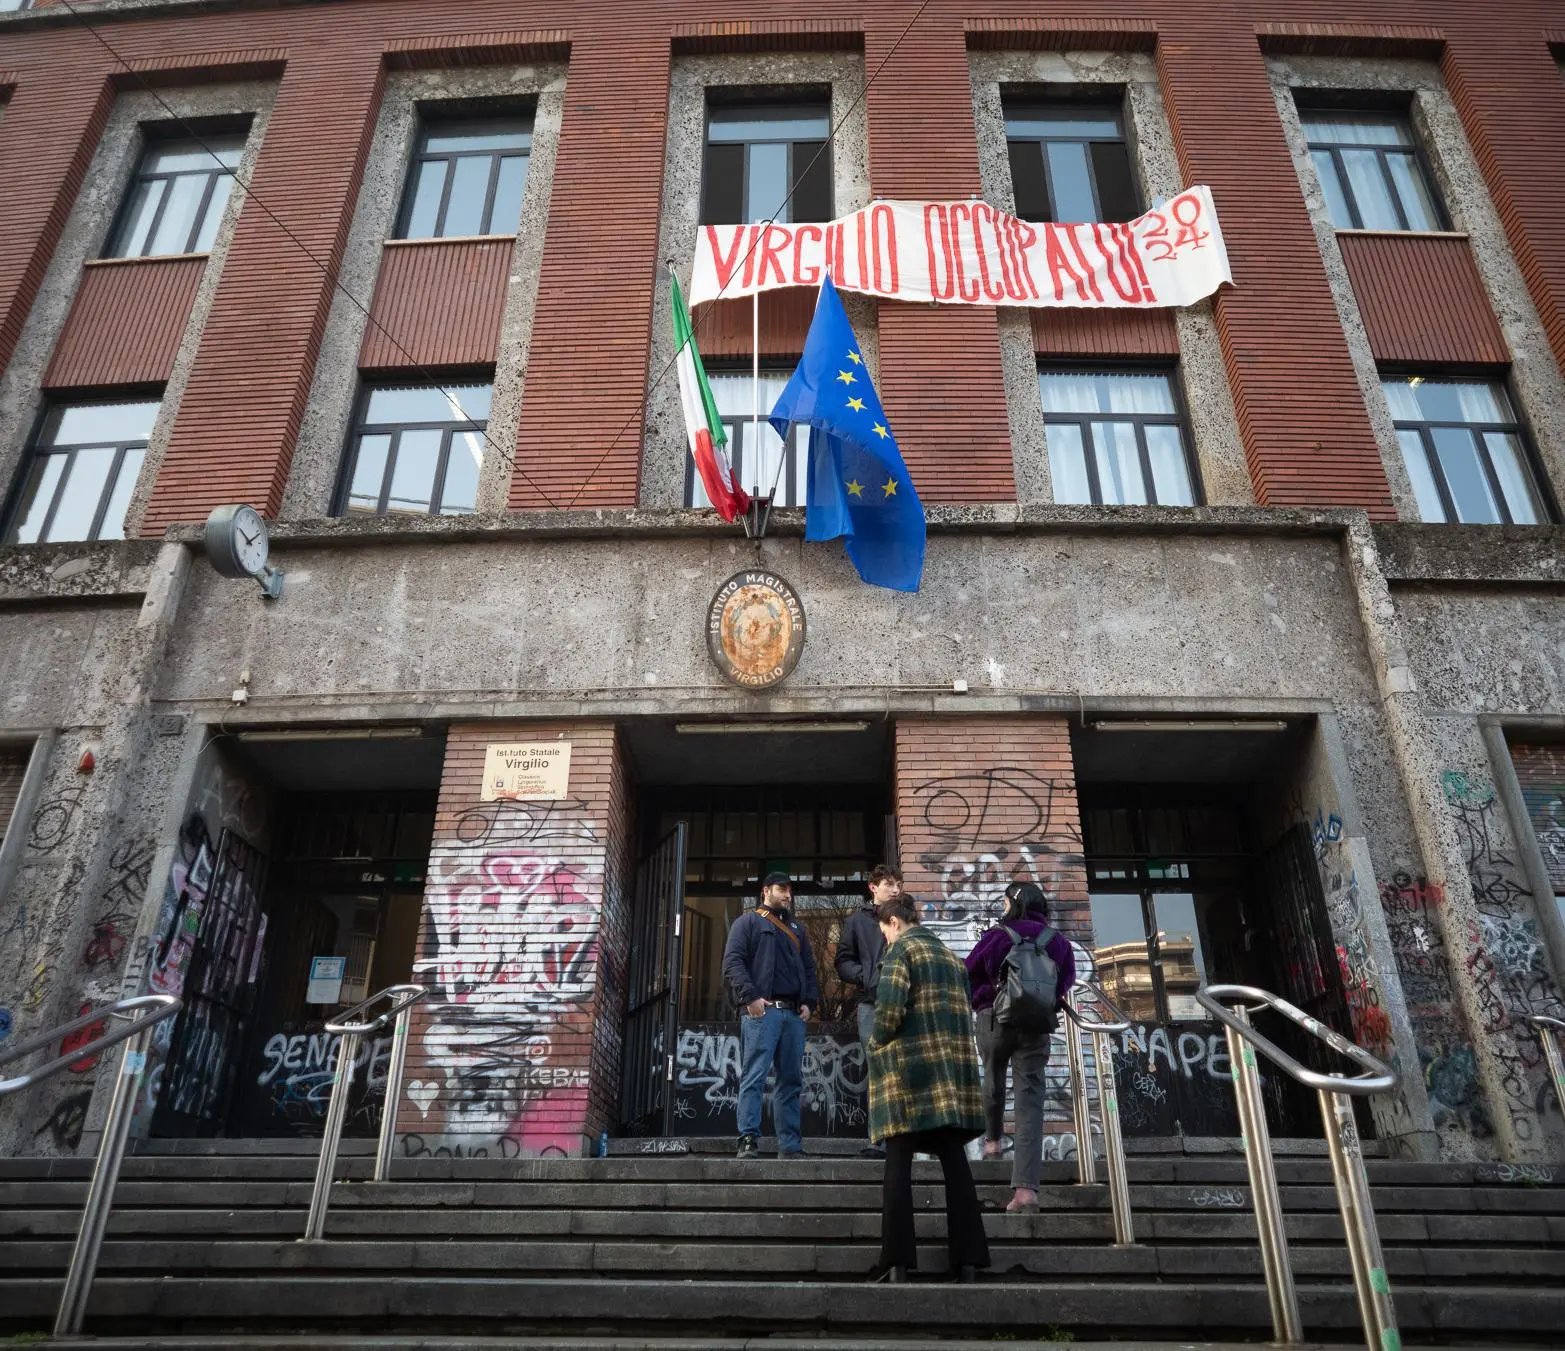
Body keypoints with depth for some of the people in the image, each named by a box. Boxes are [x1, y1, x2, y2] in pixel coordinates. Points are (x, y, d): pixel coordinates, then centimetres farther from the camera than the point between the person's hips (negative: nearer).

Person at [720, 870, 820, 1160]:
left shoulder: (796, 928, 26)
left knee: (791, 1081, 6)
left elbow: (809, 968, 24)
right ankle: (748, 1140, -10)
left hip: (793, 1014, 6)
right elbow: (732, 962, -4)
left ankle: (790, 1145, 10)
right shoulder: (748, 921, 8)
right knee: (754, 1077, -10)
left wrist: (809, 1001, 7)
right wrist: (750, 997, -15)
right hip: (761, 1010, -6)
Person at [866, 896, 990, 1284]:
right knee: (954, 1159, 6)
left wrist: (878, 1043, 1)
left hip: (908, 1061, -6)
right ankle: (968, 1260, 4)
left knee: (898, 1162, -2)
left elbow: (890, 1005, -14)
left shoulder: (901, 949, -2)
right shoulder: (952, 956, 20)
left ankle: (897, 1262, -5)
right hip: (952, 1063, 6)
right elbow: (963, 1010, 16)